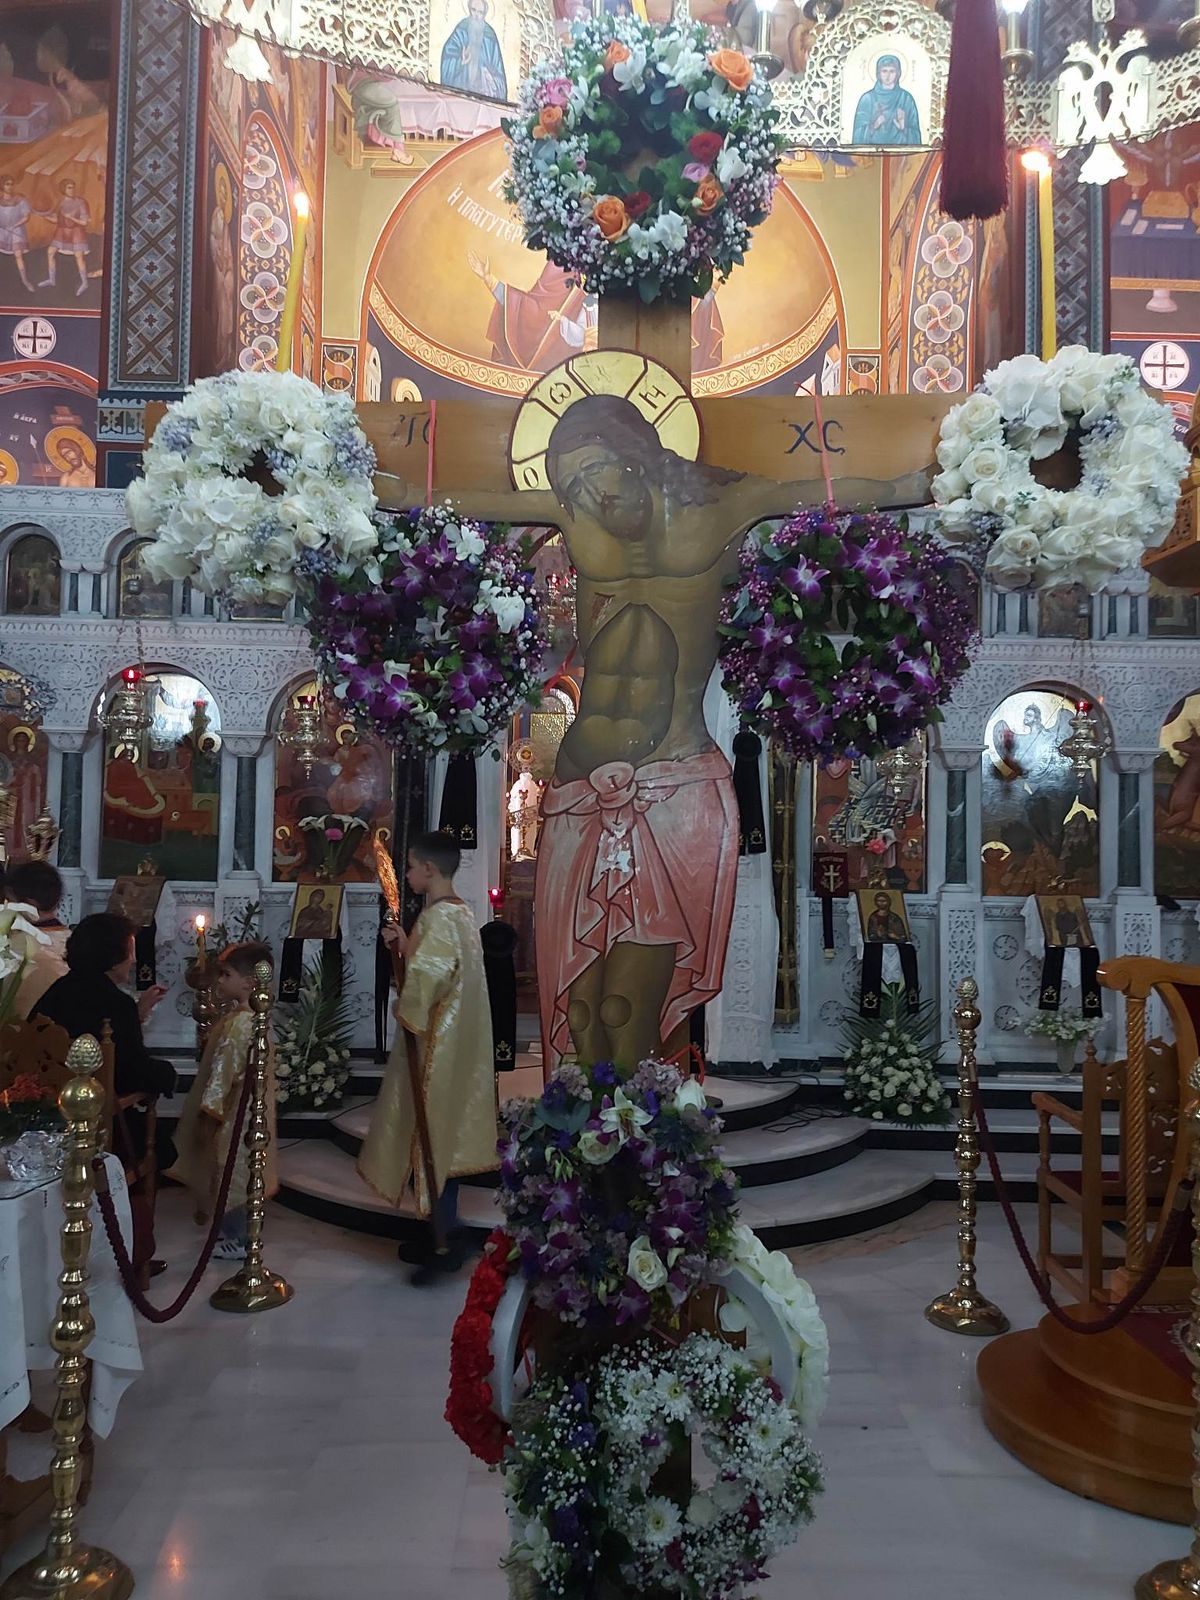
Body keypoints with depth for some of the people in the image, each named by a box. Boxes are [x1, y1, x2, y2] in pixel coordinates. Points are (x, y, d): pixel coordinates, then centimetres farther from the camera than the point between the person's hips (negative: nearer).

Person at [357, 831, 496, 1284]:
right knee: (444, 1138, 16)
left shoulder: (438, 917, -19)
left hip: (435, 1044, -10)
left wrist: (405, 1013, -9)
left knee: (433, 1136, -2)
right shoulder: (460, 913, 11)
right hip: (453, 1041, 10)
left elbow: (425, 980, -25)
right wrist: (406, 946, 10)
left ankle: (443, 1247, 4)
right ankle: (443, 1229, 25)